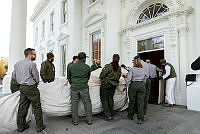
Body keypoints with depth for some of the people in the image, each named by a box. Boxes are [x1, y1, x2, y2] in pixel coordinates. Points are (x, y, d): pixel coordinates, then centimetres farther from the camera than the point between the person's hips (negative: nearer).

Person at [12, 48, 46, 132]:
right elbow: (36, 77, -9)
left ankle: (21, 126, 27)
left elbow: (14, 76, 15)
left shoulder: (17, 63, 9)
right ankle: (39, 126, 11)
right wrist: (36, 83, 11)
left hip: (21, 87, 8)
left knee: (22, 107, 15)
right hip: (31, 88, -8)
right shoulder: (32, 64, -14)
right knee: (36, 107, 2)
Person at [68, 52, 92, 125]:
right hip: (84, 88, -2)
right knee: (87, 103, 10)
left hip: (74, 88, 2)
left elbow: (69, 77, 14)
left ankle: (75, 121, 20)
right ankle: (89, 120, 18)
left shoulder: (71, 66, 4)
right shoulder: (87, 67, -2)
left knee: (74, 104, 11)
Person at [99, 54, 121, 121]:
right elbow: (118, 77, 10)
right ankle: (111, 114, 27)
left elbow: (101, 76, -12)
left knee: (104, 99, 5)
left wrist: (101, 78, 9)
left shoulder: (108, 66, -17)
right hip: (113, 85, 6)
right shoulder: (119, 68, 0)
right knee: (110, 99, 18)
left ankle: (107, 115, 5)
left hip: (105, 84, -6)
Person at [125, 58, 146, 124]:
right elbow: (144, 80, 11)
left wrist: (126, 86, -3)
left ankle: (130, 116, 28)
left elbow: (128, 79, -10)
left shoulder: (132, 69, -3)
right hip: (142, 86, 3)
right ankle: (141, 119, 1)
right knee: (141, 103, 3)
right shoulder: (143, 70, 10)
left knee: (132, 101, 11)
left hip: (133, 85, -2)